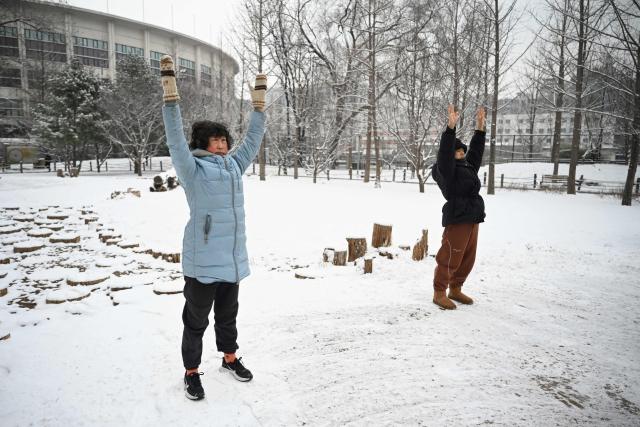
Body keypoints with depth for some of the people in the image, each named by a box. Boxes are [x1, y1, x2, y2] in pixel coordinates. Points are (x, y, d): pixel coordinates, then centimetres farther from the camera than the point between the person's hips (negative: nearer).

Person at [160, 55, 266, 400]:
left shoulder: (235, 165, 10)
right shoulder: (192, 169, -6)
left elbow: (253, 139, 17)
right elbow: (176, 140, -18)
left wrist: (259, 103, 16)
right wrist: (170, 93, -22)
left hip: (233, 259, 6)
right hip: (202, 261, -6)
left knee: (228, 315, 22)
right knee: (196, 320, 9)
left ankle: (230, 358, 40)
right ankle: (191, 372, 26)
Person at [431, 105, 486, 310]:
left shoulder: (469, 167, 17)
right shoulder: (447, 169, -6)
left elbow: (476, 150, 25)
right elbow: (444, 152, -21)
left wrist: (480, 128, 20)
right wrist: (451, 127, -27)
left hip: (472, 218, 9)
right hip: (457, 219, -9)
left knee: (467, 258, 14)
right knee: (449, 258, -5)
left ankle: (455, 289, 28)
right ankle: (439, 293, 7)